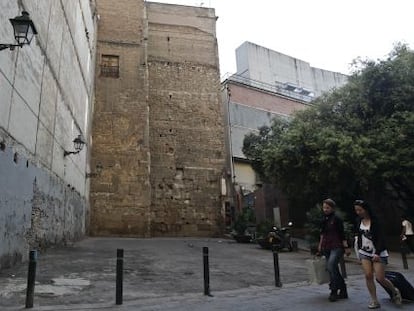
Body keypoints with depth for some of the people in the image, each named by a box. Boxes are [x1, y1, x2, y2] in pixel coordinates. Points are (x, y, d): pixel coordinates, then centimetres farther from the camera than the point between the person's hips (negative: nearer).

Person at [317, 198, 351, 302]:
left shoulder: (337, 219, -6)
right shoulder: (324, 220, 13)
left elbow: (342, 234, -8)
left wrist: (346, 247, -11)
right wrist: (320, 245, 20)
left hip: (337, 247, -7)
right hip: (327, 248, 7)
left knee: (331, 266, -24)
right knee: (334, 269, 9)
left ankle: (334, 291, -16)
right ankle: (343, 291, 21)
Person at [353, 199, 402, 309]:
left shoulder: (375, 221, -13)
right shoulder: (358, 221, 3)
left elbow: (381, 238, -14)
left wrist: (377, 253, -17)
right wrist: (359, 249, 13)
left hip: (378, 253, -4)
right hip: (365, 253, 5)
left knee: (380, 278, -5)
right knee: (368, 276, -7)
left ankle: (395, 291, 25)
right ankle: (374, 301, 4)